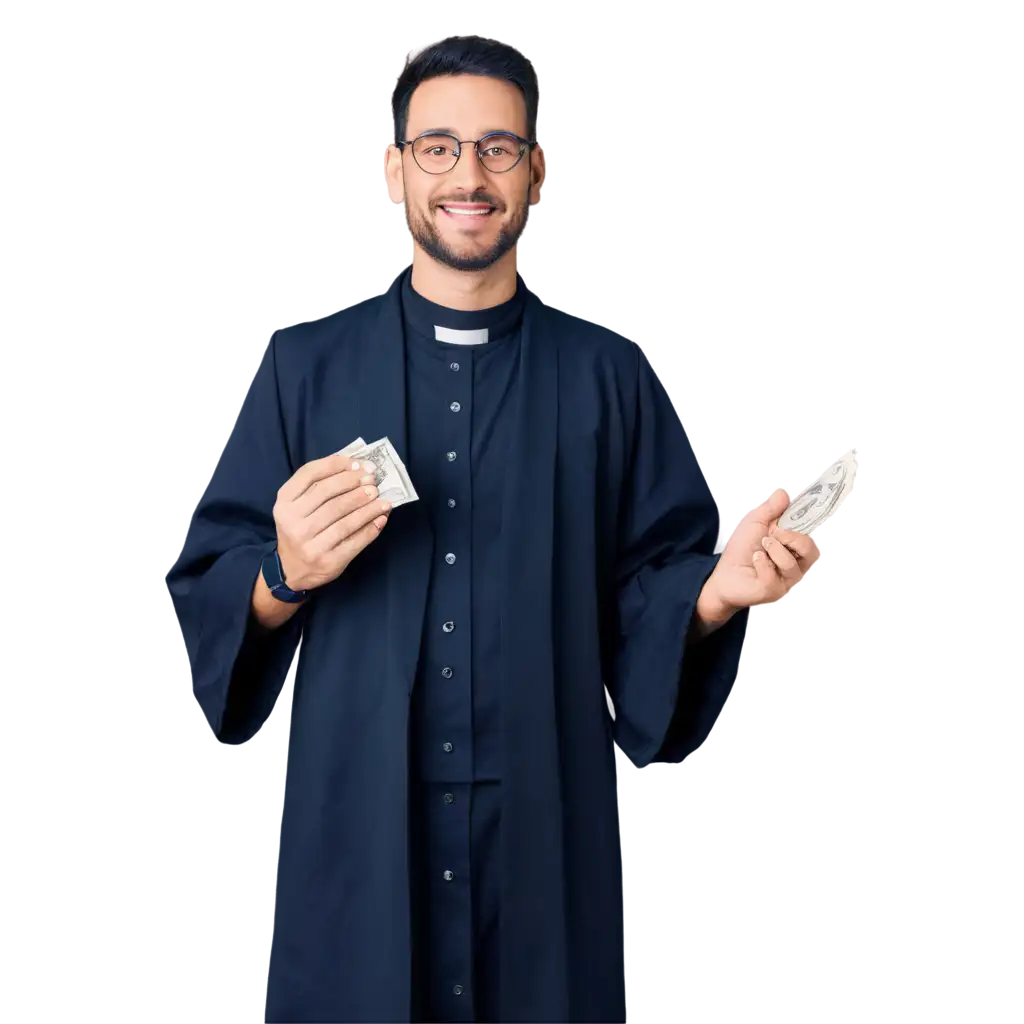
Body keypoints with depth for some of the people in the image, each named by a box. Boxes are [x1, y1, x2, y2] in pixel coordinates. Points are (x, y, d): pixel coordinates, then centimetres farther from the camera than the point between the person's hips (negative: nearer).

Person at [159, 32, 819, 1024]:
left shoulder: (607, 374, 4)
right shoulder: (304, 363, 3)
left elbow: (656, 586, 3)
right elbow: (200, 594, 2)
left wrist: (716, 588, -18)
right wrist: (283, 577, -19)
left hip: (548, 832, 0)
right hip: (352, 831, 0)